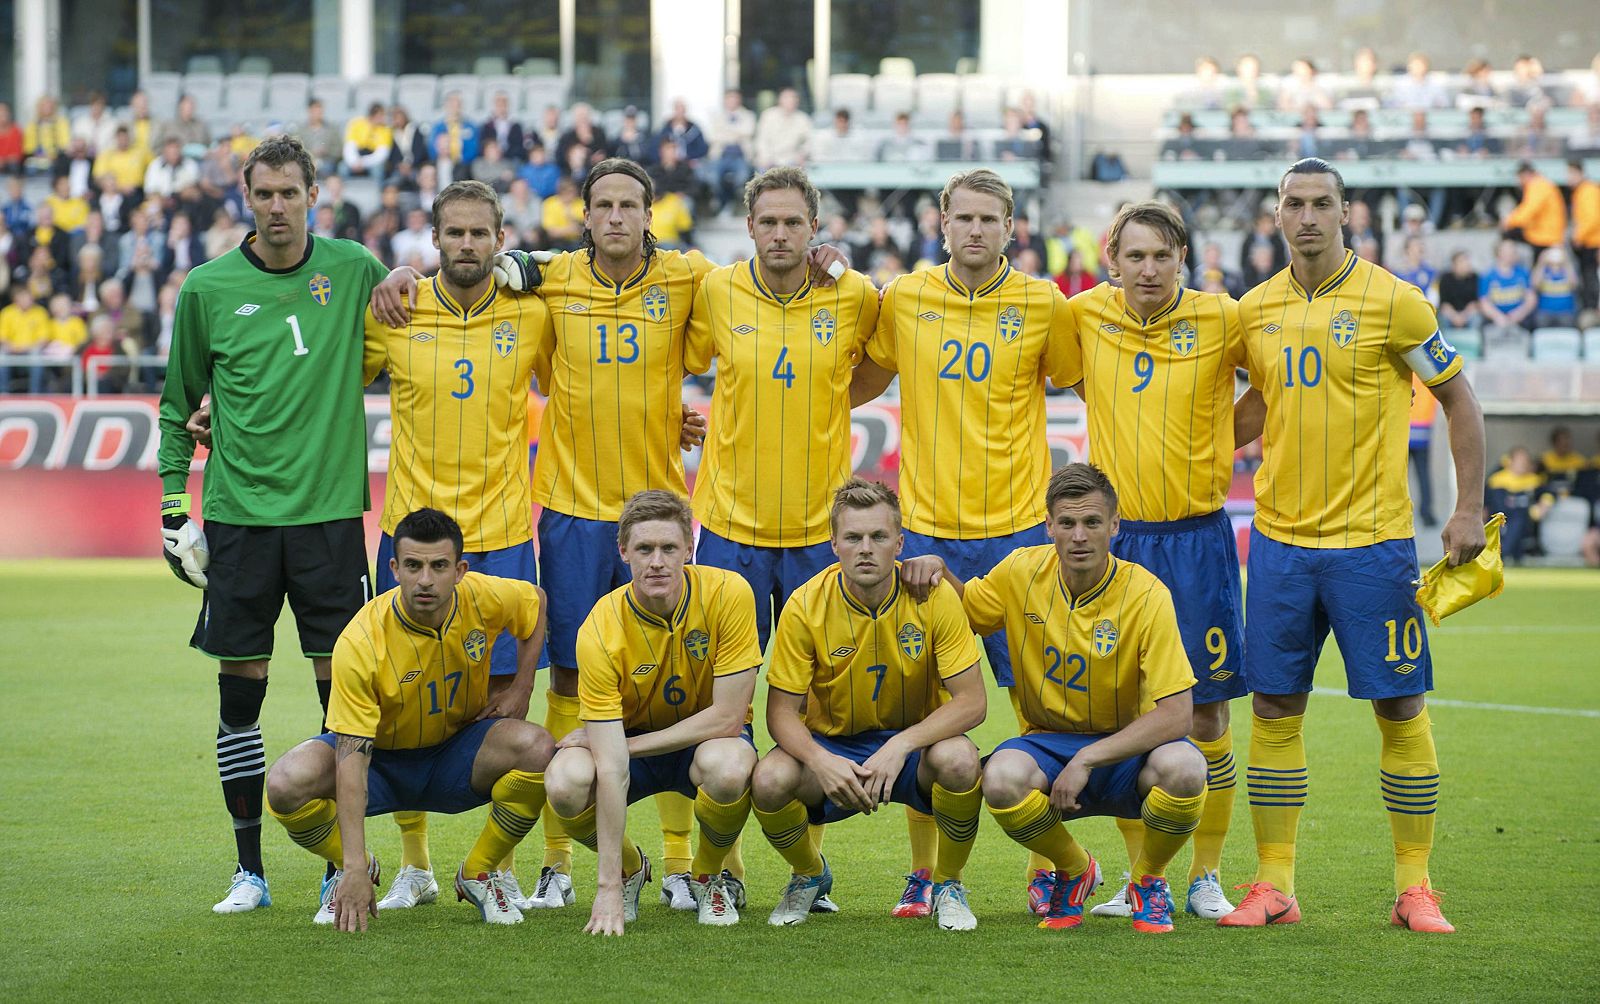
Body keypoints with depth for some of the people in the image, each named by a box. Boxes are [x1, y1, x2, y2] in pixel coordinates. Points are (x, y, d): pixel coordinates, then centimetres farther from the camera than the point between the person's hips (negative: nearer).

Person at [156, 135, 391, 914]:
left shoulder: (353, 271, 3)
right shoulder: (207, 288, 3)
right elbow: (178, 403, 11)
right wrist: (173, 504, 6)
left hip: (330, 510, 0)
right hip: (239, 518, 0)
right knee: (239, 695, 3)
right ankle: (249, 871, 12)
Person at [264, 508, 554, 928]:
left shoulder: (486, 598, -19)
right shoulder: (360, 643, -30)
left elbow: (535, 600, 9)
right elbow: (351, 756, -32)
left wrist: (520, 689, -2)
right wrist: (354, 866, -38)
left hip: (457, 756, 2)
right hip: (380, 757, -2)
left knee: (538, 749, -30)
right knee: (286, 783, -32)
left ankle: (478, 874, -4)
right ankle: (350, 869, 3)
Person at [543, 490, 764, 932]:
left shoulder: (728, 594, -24)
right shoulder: (600, 631, -26)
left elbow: (727, 717, -21)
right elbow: (611, 767, -30)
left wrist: (631, 744, -22)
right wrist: (609, 886, -34)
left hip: (707, 738, 0)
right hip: (629, 734, 0)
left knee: (727, 767, -37)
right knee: (566, 783, -32)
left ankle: (709, 876, -3)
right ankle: (628, 868, 3)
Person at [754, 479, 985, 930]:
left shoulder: (934, 597, -15)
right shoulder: (806, 605, -13)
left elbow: (971, 702, -17)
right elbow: (782, 711, -11)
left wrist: (900, 746, -32)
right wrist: (820, 761, -33)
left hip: (914, 744, -1)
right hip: (832, 745, 1)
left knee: (959, 759, -35)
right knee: (770, 779, -31)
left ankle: (947, 884, -5)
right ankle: (810, 875, 6)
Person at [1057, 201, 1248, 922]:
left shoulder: (1222, 320, -4)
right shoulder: (1085, 317, 1)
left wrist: (1226, 435, -2)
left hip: (1197, 536, -2)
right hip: (1118, 536, 2)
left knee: (1206, 708, 0)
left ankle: (1205, 878, 9)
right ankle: (1139, 876, 13)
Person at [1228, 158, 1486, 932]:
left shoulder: (1390, 301, -6)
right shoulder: (1256, 310, 6)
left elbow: (1459, 401, 0)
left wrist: (1469, 509, -5)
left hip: (1371, 540, -4)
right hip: (1280, 535, 4)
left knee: (1399, 706, -1)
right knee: (1273, 708, 4)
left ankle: (1414, 888, 7)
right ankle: (1273, 887, 11)